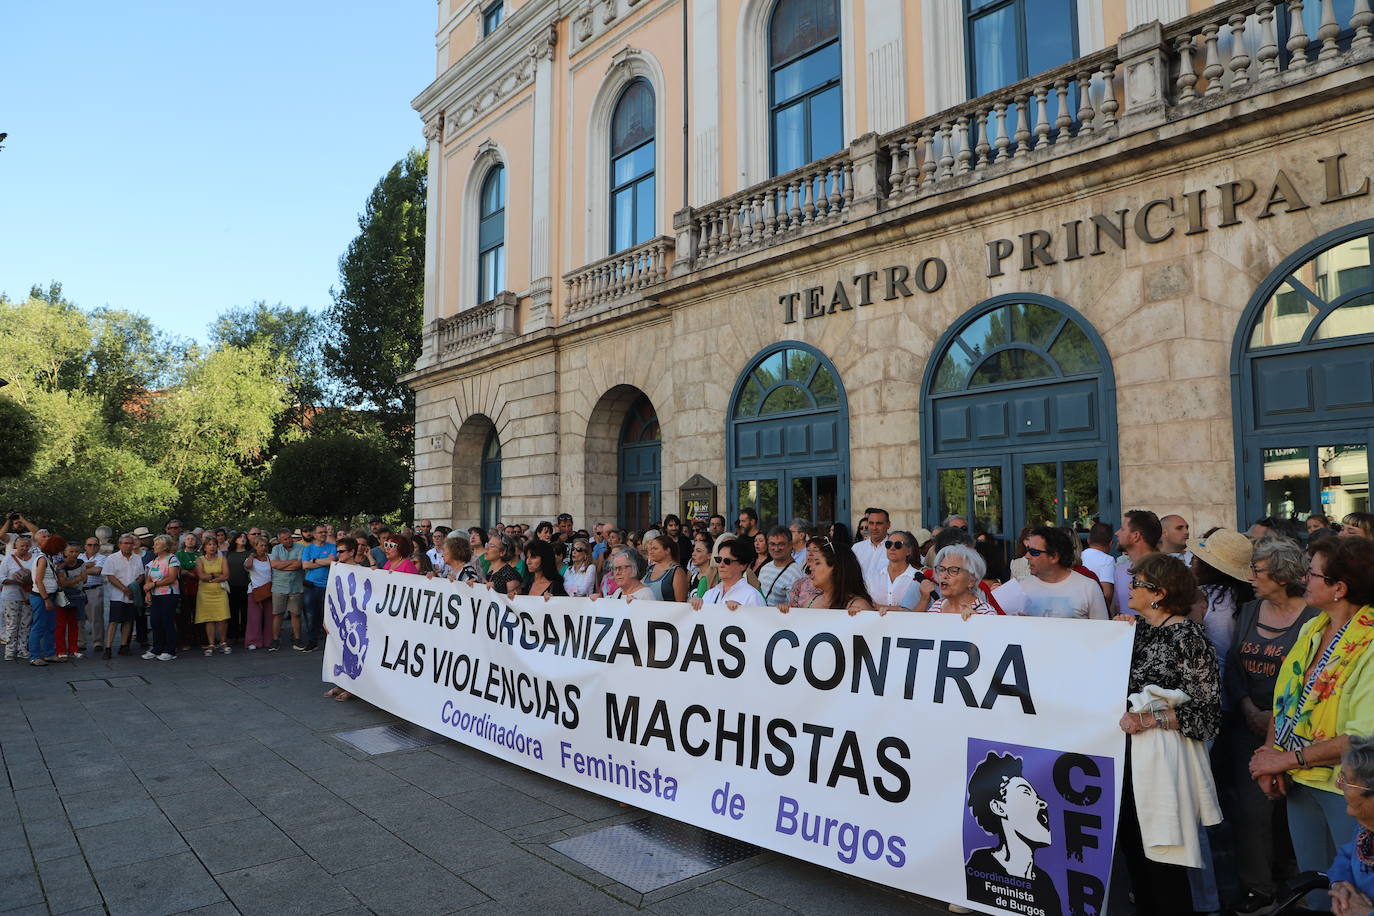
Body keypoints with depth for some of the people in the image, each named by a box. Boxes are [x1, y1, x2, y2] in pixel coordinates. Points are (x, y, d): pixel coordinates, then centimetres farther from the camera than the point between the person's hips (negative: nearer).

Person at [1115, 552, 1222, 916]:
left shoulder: (1187, 635, -11)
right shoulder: (1136, 627, 10)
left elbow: (1207, 712, -14)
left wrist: (1149, 718, -18)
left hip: (1162, 756, -7)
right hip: (1126, 752, 7)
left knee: (1162, 861, 2)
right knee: (1132, 848, 16)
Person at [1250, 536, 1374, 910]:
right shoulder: (1311, 630, 5)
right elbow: (1283, 699, 7)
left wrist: (1288, 758, -18)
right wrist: (1270, 754, -7)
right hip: (1300, 782, 7)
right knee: (1314, 894, 20)